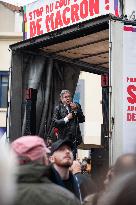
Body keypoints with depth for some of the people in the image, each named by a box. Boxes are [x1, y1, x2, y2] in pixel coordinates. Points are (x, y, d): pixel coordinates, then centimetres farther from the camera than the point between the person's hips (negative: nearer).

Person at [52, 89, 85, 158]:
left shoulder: (77, 106, 12)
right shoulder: (58, 108, 6)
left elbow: (82, 119, 5)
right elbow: (55, 123, -3)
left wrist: (76, 110, -6)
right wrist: (66, 119, -10)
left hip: (75, 137, 2)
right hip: (63, 137, -1)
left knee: (73, 156, -2)